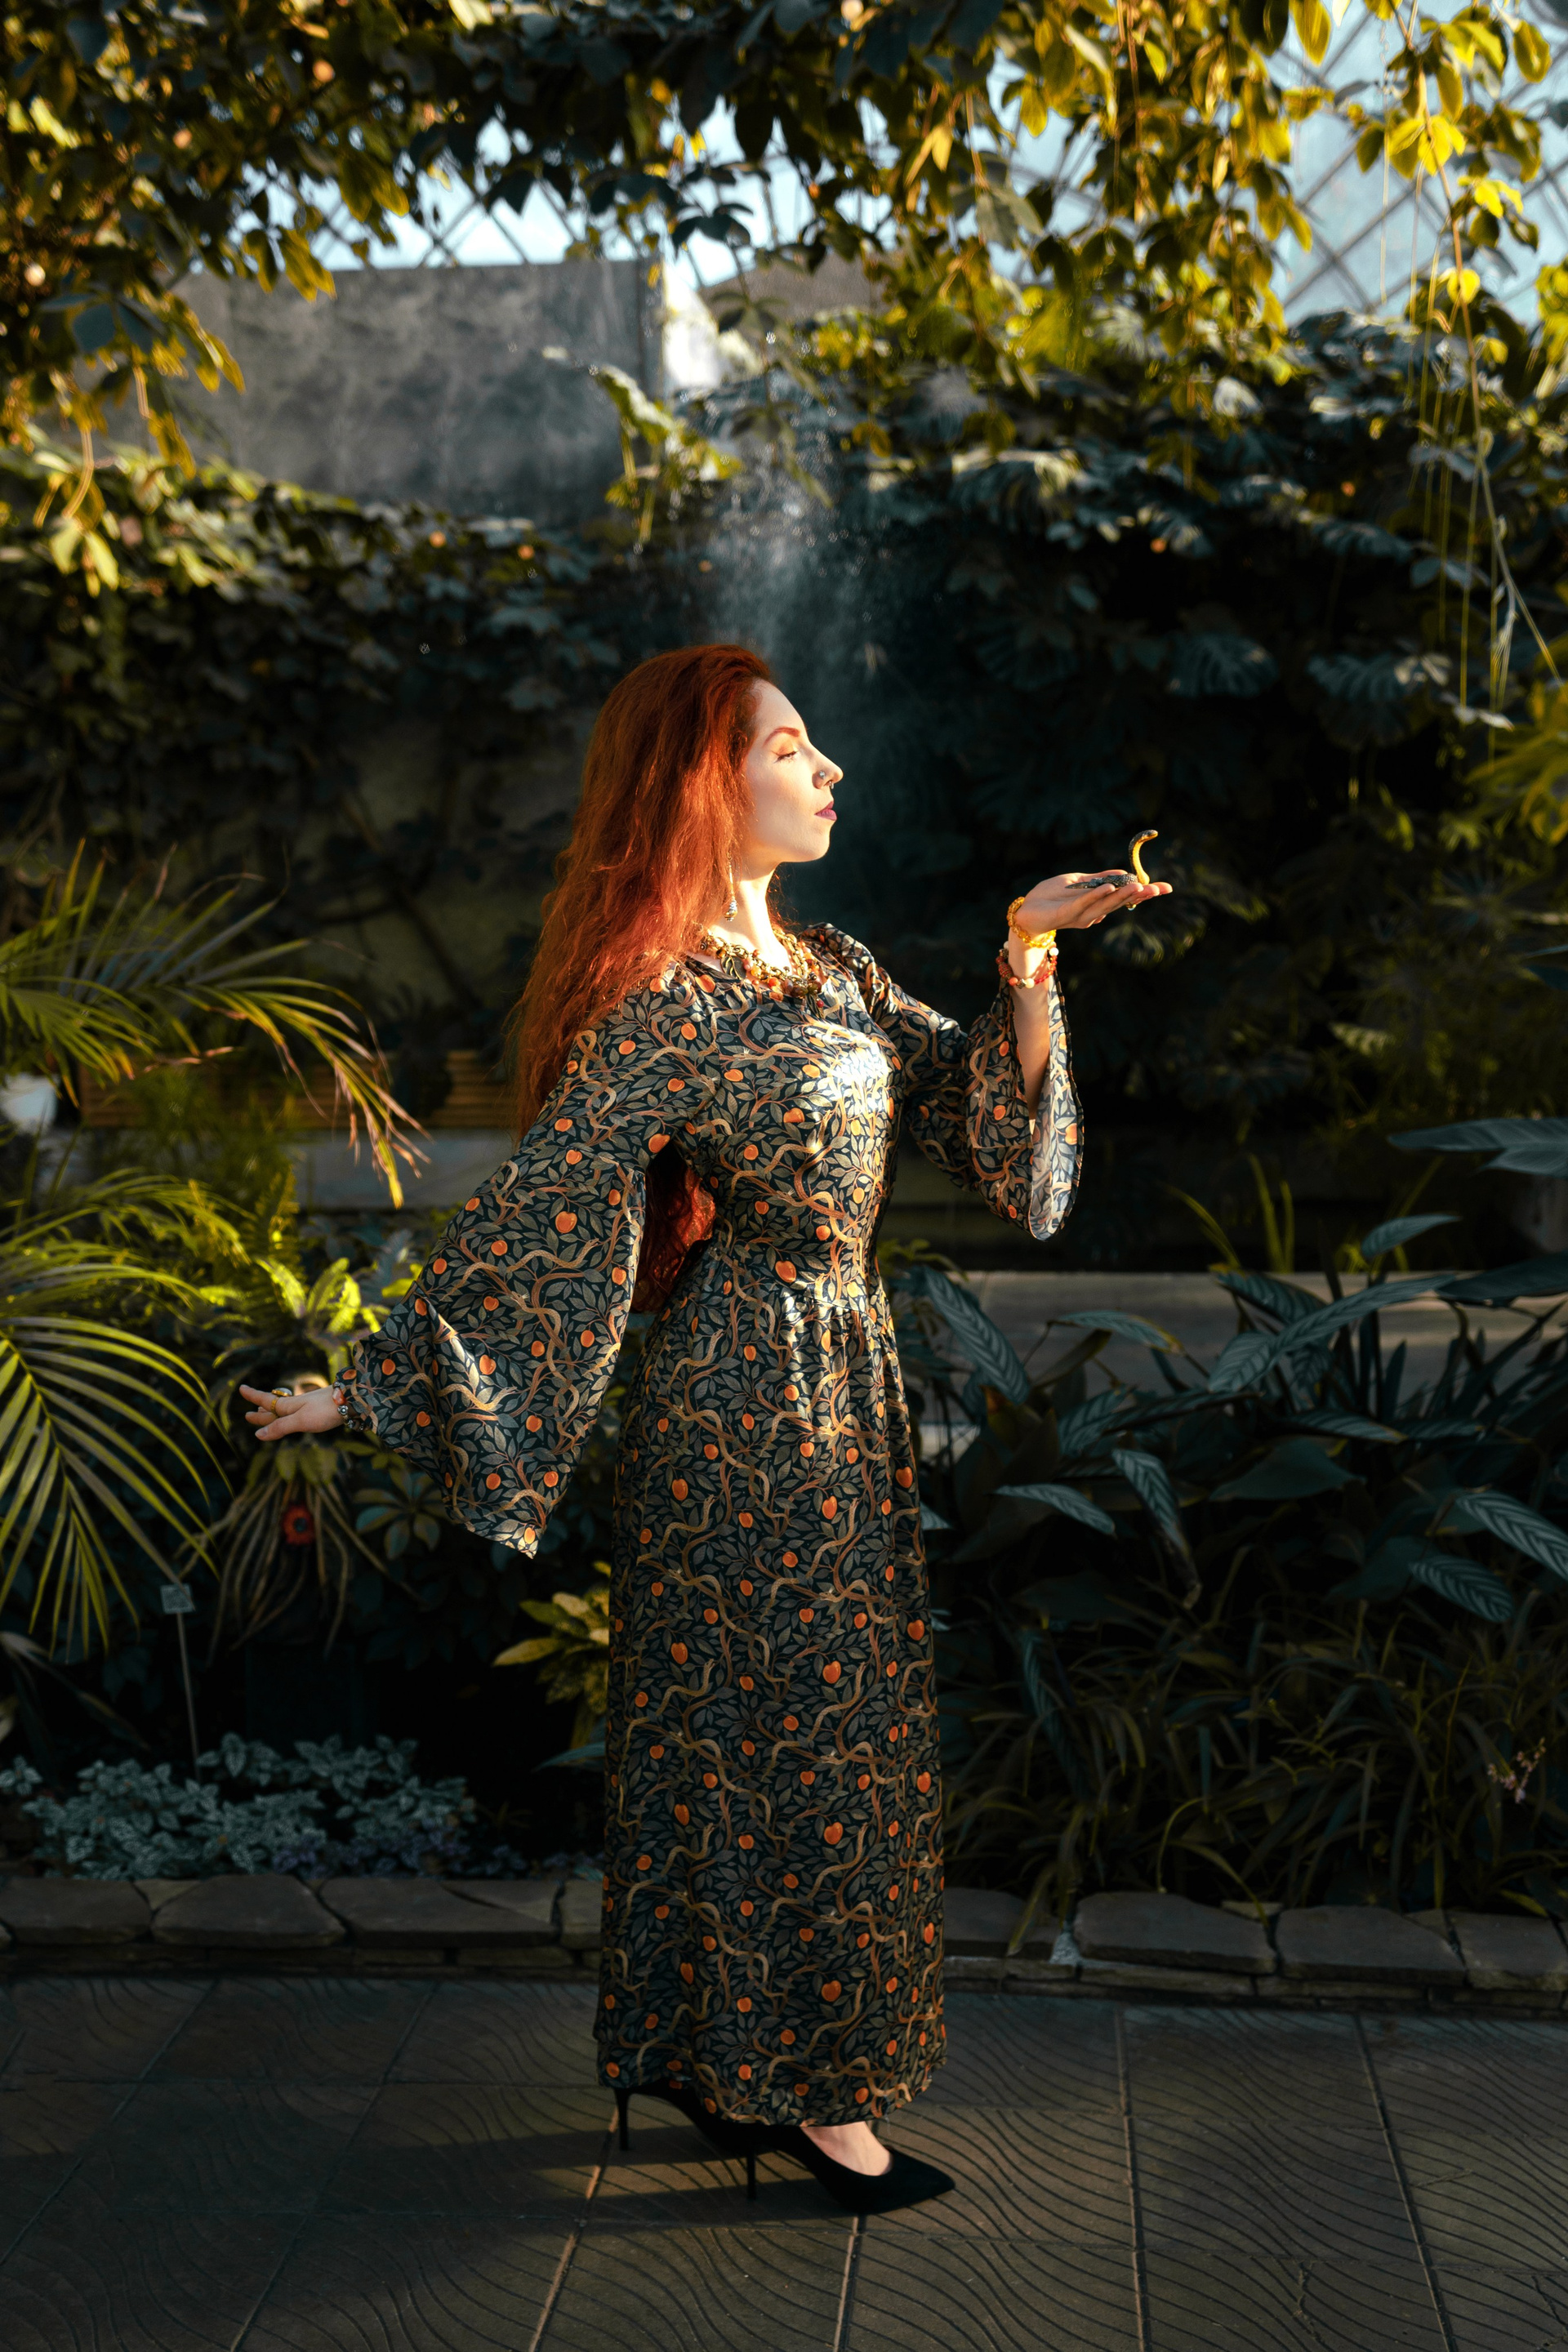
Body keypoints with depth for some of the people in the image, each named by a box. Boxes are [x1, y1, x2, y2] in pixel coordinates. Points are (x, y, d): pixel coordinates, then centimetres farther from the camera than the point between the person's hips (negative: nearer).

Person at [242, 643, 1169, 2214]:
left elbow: (983, 1103, 10)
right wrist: (373, 1386, -16)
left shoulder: (833, 971, 9)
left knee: (782, 1720, 16)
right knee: (796, 1727, 3)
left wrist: (1028, 961, -4)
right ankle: (802, 2082, 21)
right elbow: (532, 1213, -17)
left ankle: (707, 2052, 32)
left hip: (842, 1391, 8)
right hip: (748, 1404, -8)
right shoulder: (663, 1006, -16)